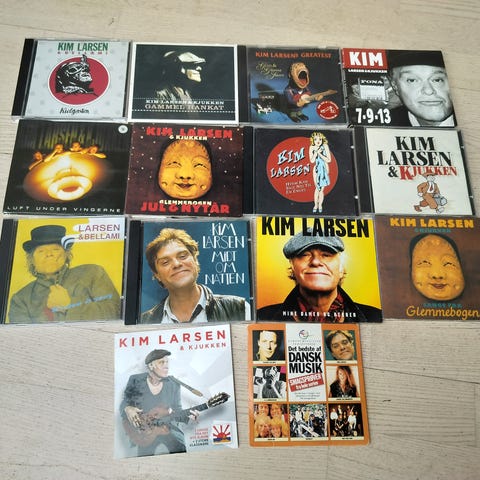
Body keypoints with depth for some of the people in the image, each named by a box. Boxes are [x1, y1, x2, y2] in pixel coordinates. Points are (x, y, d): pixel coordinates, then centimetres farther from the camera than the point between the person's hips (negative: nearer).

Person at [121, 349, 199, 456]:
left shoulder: (173, 384, -4)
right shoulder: (135, 380, -7)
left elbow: (177, 411, 2)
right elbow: (124, 404, 2)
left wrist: (188, 416, -17)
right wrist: (127, 409, -19)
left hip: (170, 428, 0)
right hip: (145, 429, 0)